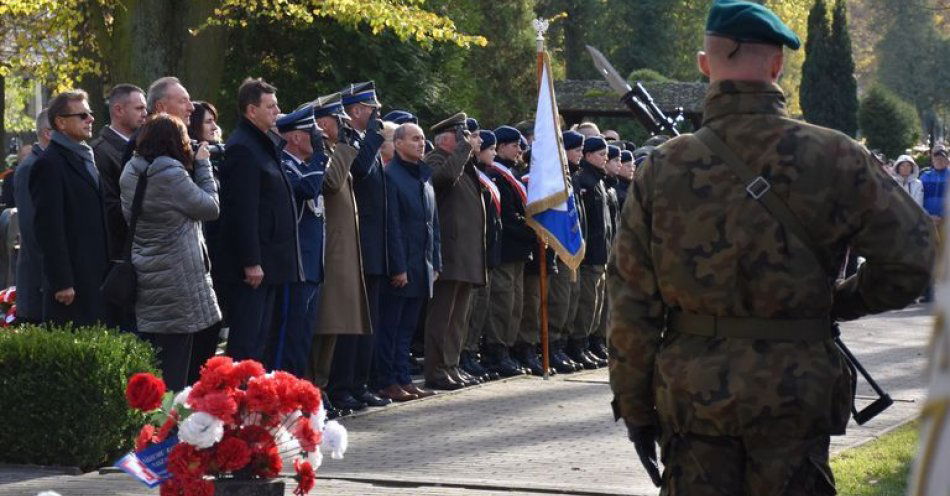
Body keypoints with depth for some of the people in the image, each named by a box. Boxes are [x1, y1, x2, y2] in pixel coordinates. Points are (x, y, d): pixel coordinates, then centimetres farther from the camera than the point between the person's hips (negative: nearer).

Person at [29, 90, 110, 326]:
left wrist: (108, 270, 17)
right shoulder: (49, 164, -11)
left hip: (98, 277, 9)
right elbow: (48, 227, -16)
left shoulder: (86, 157, 18)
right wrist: (61, 282, -18)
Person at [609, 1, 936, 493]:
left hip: (691, 396, 1)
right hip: (795, 392, -1)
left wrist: (634, 407, 8)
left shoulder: (662, 169, -3)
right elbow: (910, 255, -4)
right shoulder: (830, 158, -7)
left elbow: (631, 308, -1)